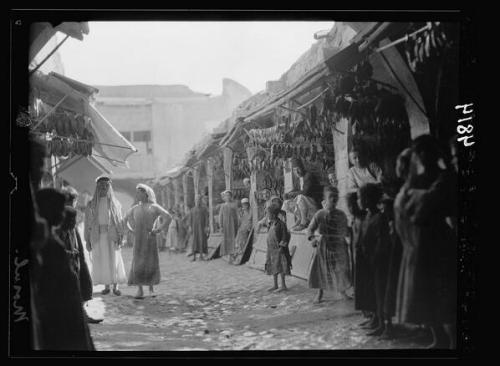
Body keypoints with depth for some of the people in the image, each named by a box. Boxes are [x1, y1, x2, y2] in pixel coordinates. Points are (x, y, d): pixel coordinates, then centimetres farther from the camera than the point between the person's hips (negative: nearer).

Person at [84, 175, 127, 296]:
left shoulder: (115, 203, 7)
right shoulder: (91, 205, 6)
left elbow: (119, 221, 4)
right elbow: (87, 223, 5)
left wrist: (120, 236, -8)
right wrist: (87, 241, 1)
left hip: (111, 236, 0)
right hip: (97, 237, 0)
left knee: (114, 261, -2)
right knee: (101, 262, 2)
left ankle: (115, 287, 4)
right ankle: (106, 286, 11)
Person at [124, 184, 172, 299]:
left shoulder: (154, 207, 3)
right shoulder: (135, 208, 14)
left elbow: (168, 216, -4)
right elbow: (125, 219, 27)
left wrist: (160, 229, -7)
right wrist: (131, 229, 12)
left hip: (150, 237, -3)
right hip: (138, 239, 3)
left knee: (151, 262, 0)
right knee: (138, 263, -4)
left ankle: (151, 288, 12)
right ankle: (139, 290, -1)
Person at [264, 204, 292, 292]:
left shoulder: (281, 224, -14)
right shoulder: (271, 224, 9)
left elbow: (285, 236, -13)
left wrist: (281, 246, -16)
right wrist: (269, 248, 14)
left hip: (278, 249, -8)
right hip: (271, 249, 8)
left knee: (279, 267, -8)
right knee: (273, 267, 11)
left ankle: (283, 285, -4)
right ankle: (275, 285, 18)